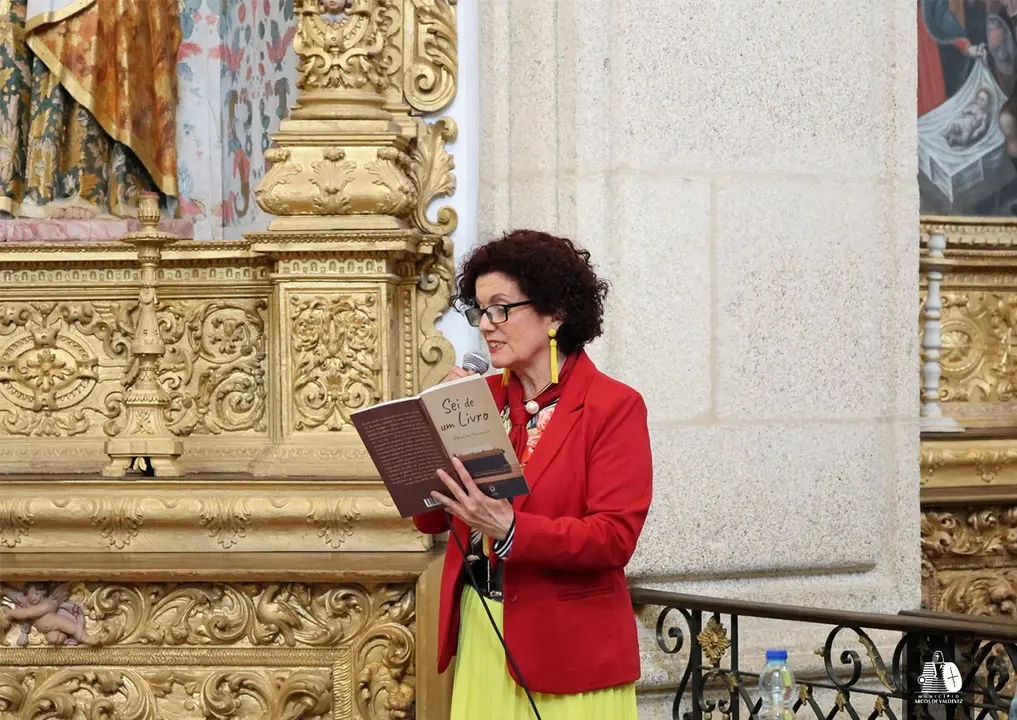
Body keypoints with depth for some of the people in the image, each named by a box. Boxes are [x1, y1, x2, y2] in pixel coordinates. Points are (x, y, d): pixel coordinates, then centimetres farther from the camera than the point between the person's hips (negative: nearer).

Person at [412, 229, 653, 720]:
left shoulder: (615, 407, -8)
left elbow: (615, 537, -16)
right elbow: (430, 519, 7)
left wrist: (509, 529, -28)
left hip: (570, 651, -5)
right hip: (479, 630, 5)